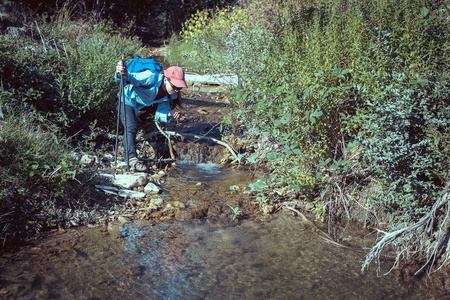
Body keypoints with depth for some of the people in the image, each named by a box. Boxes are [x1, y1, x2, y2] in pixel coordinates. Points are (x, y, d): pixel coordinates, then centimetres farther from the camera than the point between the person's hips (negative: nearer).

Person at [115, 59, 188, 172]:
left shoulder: (170, 96, -10)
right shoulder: (152, 78, -33)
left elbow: (159, 114, -12)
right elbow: (131, 78, -38)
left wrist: (171, 115, -34)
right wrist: (120, 74, -62)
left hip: (142, 105, 8)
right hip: (127, 100, -8)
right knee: (132, 127, -29)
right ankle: (132, 158, -29)